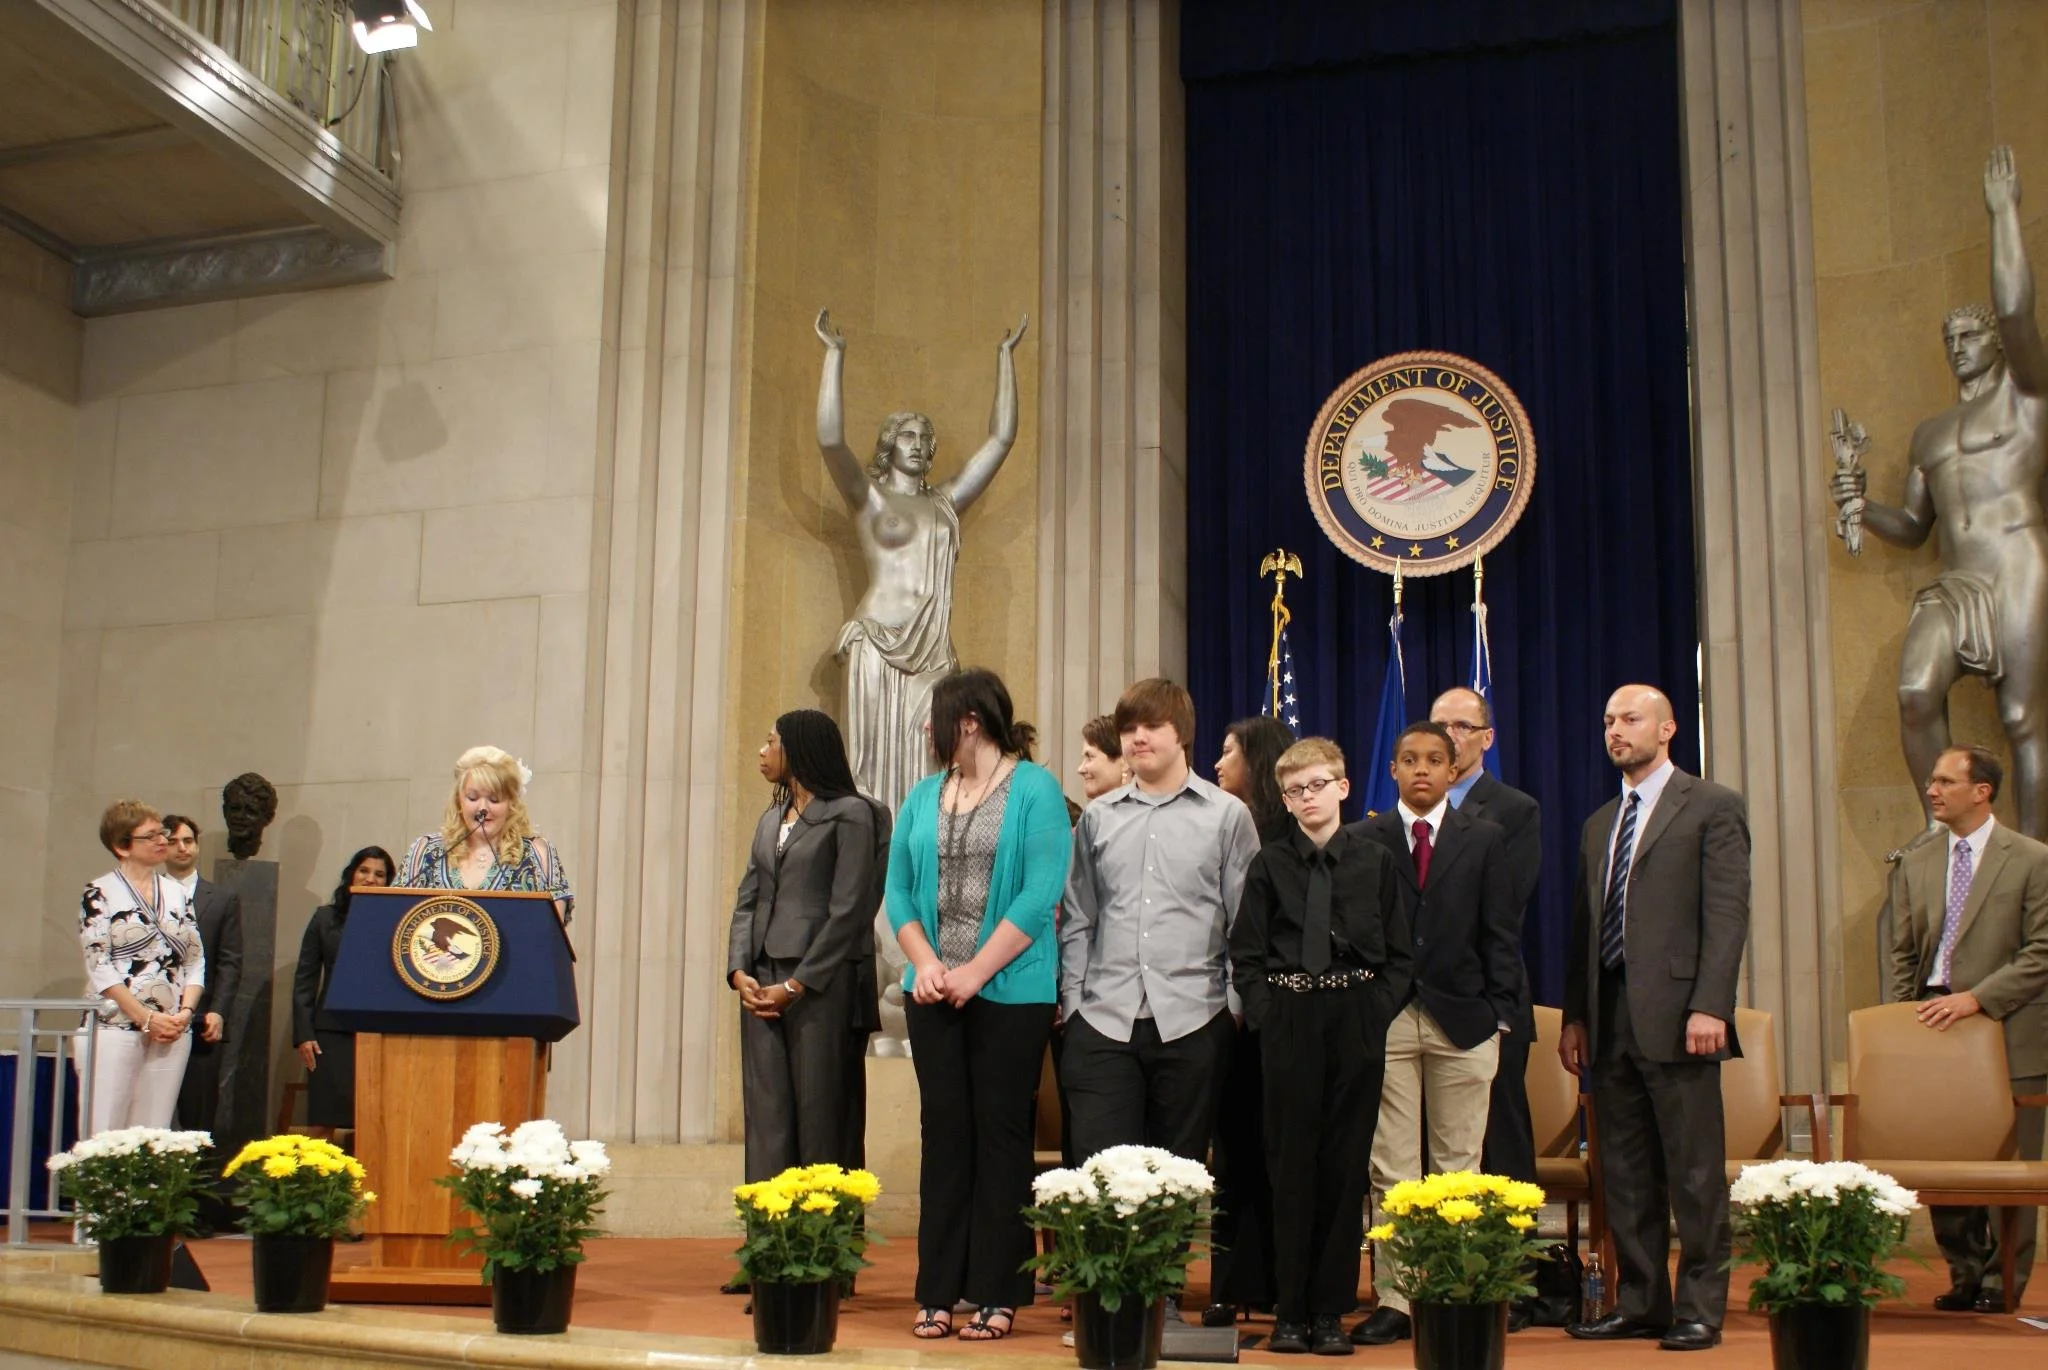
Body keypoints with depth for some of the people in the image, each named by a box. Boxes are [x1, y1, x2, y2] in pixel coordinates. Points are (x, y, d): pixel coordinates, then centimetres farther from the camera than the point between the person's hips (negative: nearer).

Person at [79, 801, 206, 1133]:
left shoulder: (177, 893, 14)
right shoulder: (100, 894, 0)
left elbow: (195, 960, 12)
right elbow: (98, 966, -7)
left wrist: (185, 1012, -5)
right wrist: (146, 1017, -13)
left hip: (173, 1032, 4)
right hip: (116, 1028, -4)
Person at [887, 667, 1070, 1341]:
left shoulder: (1034, 790, -4)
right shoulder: (924, 796, 12)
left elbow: (1041, 892, -12)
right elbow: (899, 887, 10)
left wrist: (976, 971, -15)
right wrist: (924, 961, -7)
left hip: (1011, 992, -5)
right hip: (933, 992, 5)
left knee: (1001, 1135, 0)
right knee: (944, 1132, 5)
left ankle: (997, 1293, 6)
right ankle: (938, 1291, 9)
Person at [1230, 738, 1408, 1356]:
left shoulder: (1374, 860, 6)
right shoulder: (1270, 864, 6)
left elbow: (1398, 953, 6)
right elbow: (1245, 955, 5)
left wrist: (1375, 1012, -4)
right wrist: (1267, 1013, -5)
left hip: (1357, 1023, 0)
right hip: (1289, 1023, 0)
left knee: (1345, 1165, 2)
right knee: (1291, 1165, 1)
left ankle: (1330, 1311, 9)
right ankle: (1290, 1311, 8)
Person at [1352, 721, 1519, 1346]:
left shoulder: (1483, 840, 10)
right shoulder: (1364, 841, 6)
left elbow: (1500, 935, 7)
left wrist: (1500, 1014, 0)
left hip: (1462, 1019, 1)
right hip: (1385, 1019, -1)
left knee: (1459, 1168, 5)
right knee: (1391, 1170, -1)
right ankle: (1395, 1301, 2)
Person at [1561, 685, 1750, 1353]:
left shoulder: (1713, 807, 1)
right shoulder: (1599, 824, 20)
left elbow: (1728, 911, -8)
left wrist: (1710, 1006, -17)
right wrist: (1575, 1015, 12)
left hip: (1675, 1013, -6)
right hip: (1609, 1016, 6)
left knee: (1694, 1172, -2)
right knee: (1625, 1173, 9)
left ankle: (1699, 1308, 6)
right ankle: (1639, 1302, 16)